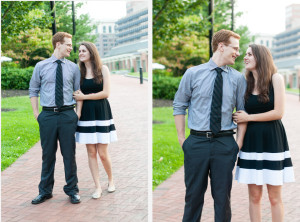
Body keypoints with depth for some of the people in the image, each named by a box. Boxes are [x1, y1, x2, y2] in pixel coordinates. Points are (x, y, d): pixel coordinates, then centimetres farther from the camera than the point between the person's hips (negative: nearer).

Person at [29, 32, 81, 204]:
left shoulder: (73, 67, 6)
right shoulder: (41, 66, 4)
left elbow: (79, 92, 10)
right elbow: (33, 90, 10)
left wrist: (78, 113, 2)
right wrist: (36, 113, 4)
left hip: (68, 114, 0)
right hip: (48, 114, 0)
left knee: (69, 154, 5)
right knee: (48, 154, 8)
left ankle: (72, 190, 19)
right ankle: (45, 191, 22)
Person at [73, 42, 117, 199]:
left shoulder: (102, 69, 0)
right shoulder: (80, 72, 9)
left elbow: (106, 93, -7)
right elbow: (79, 96, 3)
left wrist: (85, 96, -4)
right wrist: (78, 112, -11)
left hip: (101, 113, -3)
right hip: (87, 114, 3)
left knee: (103, 153, -3)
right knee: (91, 152, 1)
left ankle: (111, 180, 23)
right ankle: (98, 187, 9)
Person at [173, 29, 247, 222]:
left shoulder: (238, 79, 6)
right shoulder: (193, 74, 2)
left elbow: (243, 112, 8)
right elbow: (179, 106, 7)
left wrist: (239, 142, 0)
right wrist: (181, 137, 2)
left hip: (225, 143, 1)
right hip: (197, 142, -1)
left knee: (223, 195, 7)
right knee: (194, 193, 8)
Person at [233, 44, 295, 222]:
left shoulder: (275, 78, -3)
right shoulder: (247, 84, 8)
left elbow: (279, 112, -11)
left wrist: (248, 117, -6)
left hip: (272, 140, -3)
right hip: (252, 142, 4)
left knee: (275, 197, 3)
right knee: (254, 196, 6)